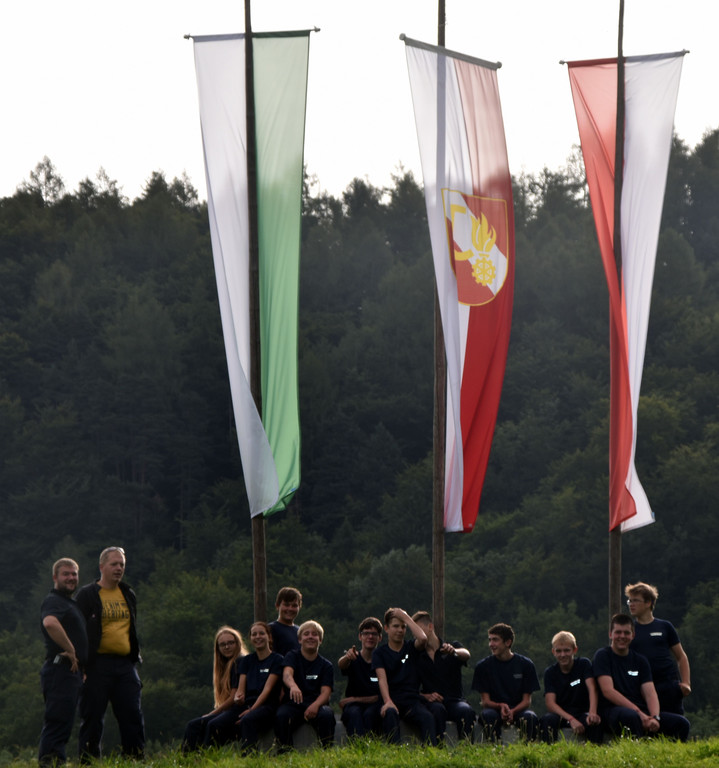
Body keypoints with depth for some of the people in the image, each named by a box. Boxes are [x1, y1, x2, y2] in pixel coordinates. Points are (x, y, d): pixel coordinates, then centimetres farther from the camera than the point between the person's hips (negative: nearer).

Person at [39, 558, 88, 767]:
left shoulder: (70, 603, 23)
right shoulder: (53, 601, -10)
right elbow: (50, 623, -33)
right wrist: (70, 649, -25)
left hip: (73, 671, 10)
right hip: (60, 669, -10)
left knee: (63, 725, 10)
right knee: (58, 723, -14)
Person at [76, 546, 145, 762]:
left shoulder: (128, 595, 16)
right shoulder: (87, 595, -1)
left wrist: (135, 654, 16)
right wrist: (82, 662, -11)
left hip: (125, 664, 5)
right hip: (98, 664, -5)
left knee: (133, 716, 2)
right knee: (93, 717, -1)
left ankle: (136, 760, 6)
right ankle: (89, 762, 3)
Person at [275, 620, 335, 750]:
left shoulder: (326, 665, 13)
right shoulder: (292, 656, 12)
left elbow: (326, 692, 0)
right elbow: (287, 674, -11)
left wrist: (315, 705, -25)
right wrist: (293, 686, -38)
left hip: (316, 704, 1)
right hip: (293, 704, -1)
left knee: (327, 715, -33)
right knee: (281, 716, -33)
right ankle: (284, 753, -28)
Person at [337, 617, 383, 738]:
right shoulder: (354, 658, 8)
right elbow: (341, 664, -19)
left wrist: (354, 699, -5)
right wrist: (347, 657, -44)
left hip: (374, 706, 0)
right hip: (353, 706, 0)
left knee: (369, 714, -35)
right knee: (354, 713, -35)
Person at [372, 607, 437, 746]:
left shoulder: (411, 648, 16)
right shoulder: (380, 653, 12)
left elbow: (422, 638, -10)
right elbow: (382, 679, -5)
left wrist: (406, 618, 1)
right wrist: (388, 702, -23)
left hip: (412, 699, 1)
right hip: (392, 700, -1)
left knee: (427, 717, -32)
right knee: (390, 714, -37)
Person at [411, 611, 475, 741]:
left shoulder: (453, 646, 9)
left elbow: (466, 655, -16)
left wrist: (454, 651, -41)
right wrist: (425, 696, -14)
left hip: (454, 700, 0)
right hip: (432, 701, 0)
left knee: (467, 711, -33)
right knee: (438, 709, -36)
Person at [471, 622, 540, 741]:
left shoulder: (525, 664, 1)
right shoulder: (483, 666, 2)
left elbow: (527, 700, -1)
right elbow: (485, 701, -1)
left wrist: (512, 711, -22)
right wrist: (500, 706, -23)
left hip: (517, 710, 0)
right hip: (494, 708, 0)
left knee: (530, 717, -33)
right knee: (488, 715, -35)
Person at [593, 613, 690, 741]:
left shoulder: (640, 660, 19)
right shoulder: (603, 656, 5)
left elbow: (650, 693, 8)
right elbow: (608, 691, -8)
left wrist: (655, 717, -15)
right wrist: (638, 712, -17)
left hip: (642, 712, 5)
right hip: (613, 710, -5)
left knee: (681, 723, -16)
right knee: (631, 717, -41)